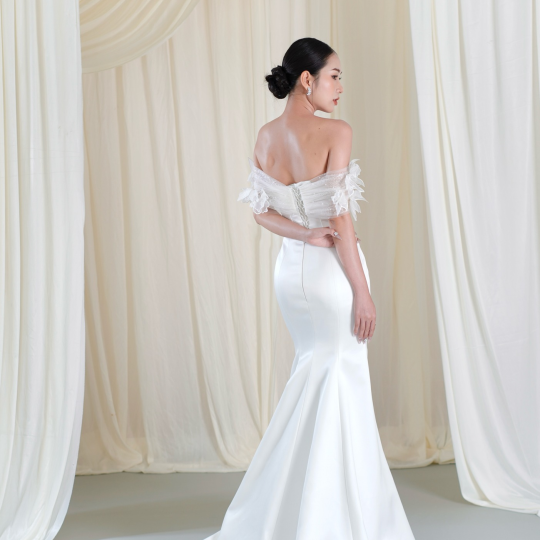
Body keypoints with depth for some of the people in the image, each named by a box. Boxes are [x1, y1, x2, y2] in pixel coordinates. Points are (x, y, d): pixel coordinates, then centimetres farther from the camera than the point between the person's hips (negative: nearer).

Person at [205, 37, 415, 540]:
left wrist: (306, 234, -8)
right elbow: (340, 218, -17)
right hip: (331, 271, -7)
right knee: (341, 385, 3)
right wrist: (363, 290, -12)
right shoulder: (335, 132, -15)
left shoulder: (265, 136, 5)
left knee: (311, 374, 21)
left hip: (290, 269, 7)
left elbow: (261, 211, 4)